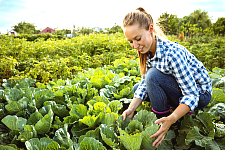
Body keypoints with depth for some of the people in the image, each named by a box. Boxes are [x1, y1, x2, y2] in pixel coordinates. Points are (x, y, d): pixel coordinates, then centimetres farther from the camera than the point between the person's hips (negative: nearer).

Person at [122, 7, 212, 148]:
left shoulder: (172, 52, -32)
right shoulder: (147, 52, -8)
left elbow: (191, 95, -30)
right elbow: (145, 83, -4)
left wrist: (171, 119, -43)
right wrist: (131, 108, -17)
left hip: (199, 94, -8)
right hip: (176, 87, 8)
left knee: (154, 76, -30)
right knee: (137, 88, 1)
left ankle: (162, 118, -10)